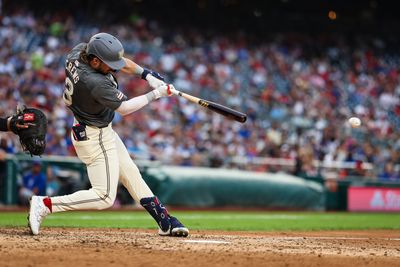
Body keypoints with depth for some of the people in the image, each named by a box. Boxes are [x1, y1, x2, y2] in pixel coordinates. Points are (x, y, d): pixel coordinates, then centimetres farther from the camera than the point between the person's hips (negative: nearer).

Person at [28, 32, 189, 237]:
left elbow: (122, 63, 5)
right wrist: (155, 94, -12)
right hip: (95, 137, -11)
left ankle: (165, 222, 25)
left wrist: (146, 74, -7)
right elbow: (124, 108, -21)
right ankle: (45, 204, -8)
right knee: (104, 197, -6)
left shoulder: (78, 51, -9)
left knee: (131, 174, 16)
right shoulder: (95, 83, -34)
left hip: (103, 130, 11)